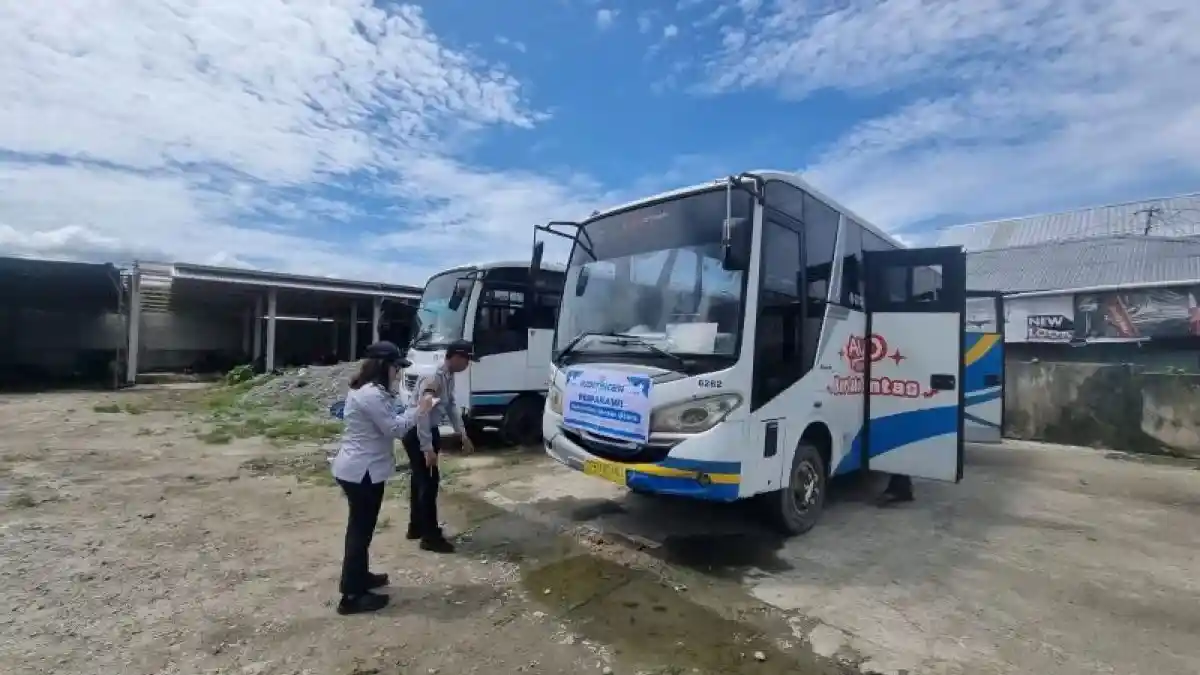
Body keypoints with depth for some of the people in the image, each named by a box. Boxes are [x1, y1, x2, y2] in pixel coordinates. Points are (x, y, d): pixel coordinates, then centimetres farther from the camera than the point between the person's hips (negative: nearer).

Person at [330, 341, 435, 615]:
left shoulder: (365, 390, 12)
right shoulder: (372, 394, -23)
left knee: (360, 527, 22)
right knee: (361, 530, 0)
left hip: (355, 468, 11)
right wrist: (419, 410, -9)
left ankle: (359, 577, 39)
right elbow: (395, 429, -21)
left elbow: (387, 422, 17)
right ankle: (351, 597, 11)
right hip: (363, 471, -11)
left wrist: (413, 409, 8)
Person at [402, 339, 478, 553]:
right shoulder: (433, 378, -26)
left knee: (421, 480, 18)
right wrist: (428, 448, -28)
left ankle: (416, 527, 32)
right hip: (416, 434, -10)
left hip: (430, 431, 10)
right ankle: (430, 536, 7)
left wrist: (463, 435, 12)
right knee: (429, 482, -4)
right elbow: (422, 413, -28)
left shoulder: (449, 377, 4)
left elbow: (451, 406, 14)